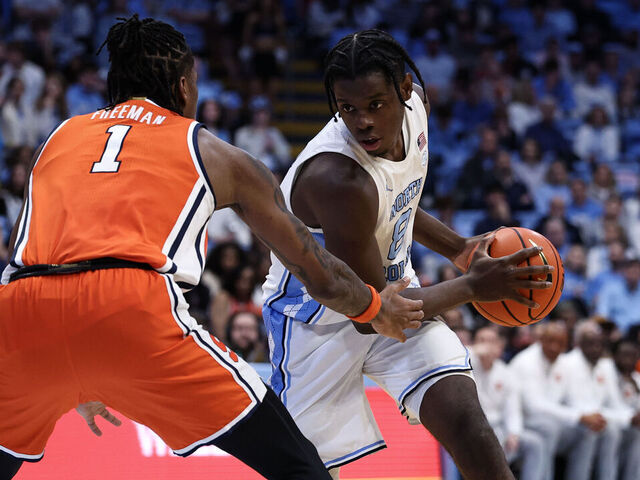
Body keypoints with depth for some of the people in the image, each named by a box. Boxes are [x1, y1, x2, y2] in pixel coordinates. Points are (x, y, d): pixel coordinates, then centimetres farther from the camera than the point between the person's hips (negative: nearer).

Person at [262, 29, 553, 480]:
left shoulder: (414, 105, -10)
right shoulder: (338, 180, -34)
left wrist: (457, 248, 3)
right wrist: (473, 286, -22)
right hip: (317, 319, -6)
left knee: (462, 413, -16)